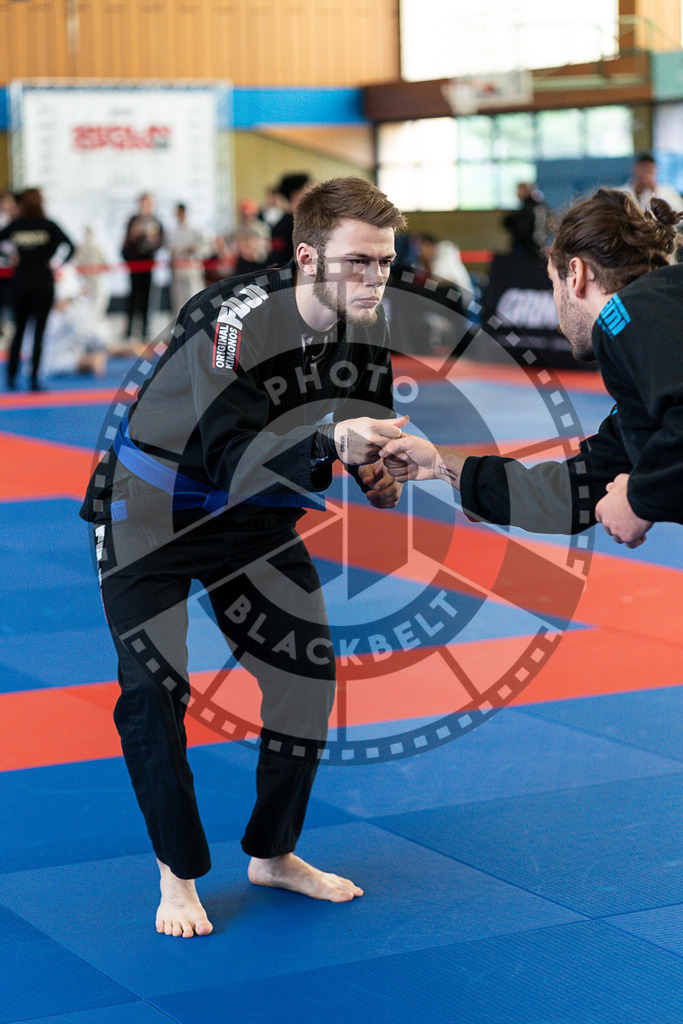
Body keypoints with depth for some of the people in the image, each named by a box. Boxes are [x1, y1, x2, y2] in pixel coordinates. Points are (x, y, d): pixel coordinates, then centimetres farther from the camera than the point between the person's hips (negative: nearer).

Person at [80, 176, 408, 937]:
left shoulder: (368, 331, -12)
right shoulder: (232, 324, -33)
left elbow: (367, 437, 2)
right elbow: (236, 461, -41)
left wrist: (379, 474, -21)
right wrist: (329, 440, -57)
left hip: (254, 520, 6)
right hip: (150, 511, -6)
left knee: (310, 674, 4)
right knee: (153, 689, -13)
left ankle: (273, 853, 23)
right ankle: (179, 874, 4)